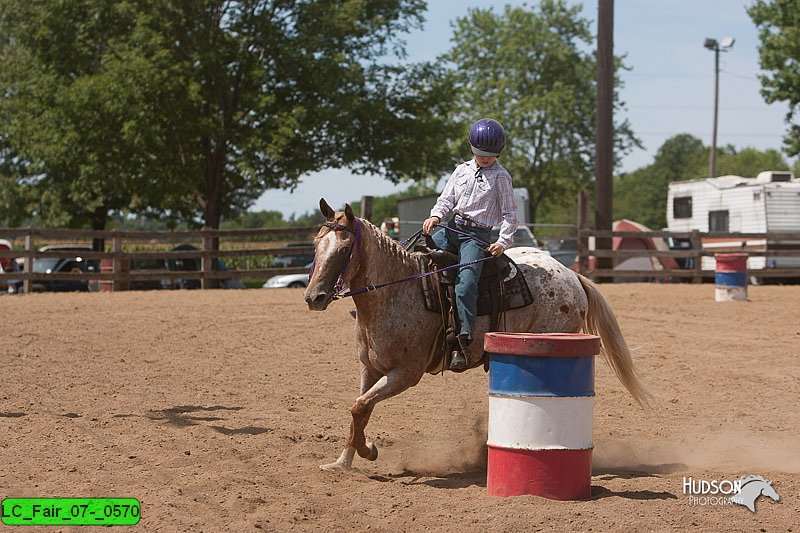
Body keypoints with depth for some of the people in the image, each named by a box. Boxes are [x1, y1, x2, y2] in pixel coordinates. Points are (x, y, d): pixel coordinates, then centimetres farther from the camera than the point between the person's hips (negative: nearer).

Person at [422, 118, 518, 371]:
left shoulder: (500, 177, 1)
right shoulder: (462, 171, 14)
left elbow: (510, 214, 0)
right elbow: (447, 198, 14)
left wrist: (503, 241, -13)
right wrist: (436, 215, -8)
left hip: (478, 235, -6)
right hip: (452, 228, 6)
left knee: (465, 286, -25)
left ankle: (463, 344, -31)